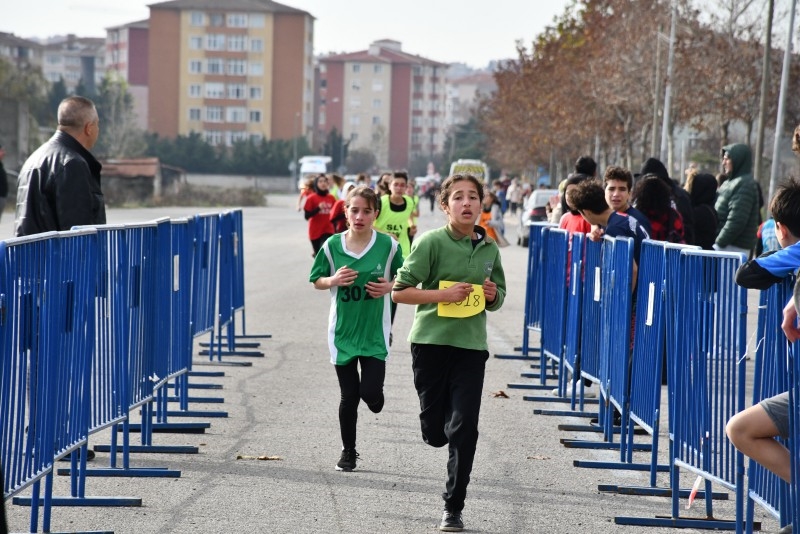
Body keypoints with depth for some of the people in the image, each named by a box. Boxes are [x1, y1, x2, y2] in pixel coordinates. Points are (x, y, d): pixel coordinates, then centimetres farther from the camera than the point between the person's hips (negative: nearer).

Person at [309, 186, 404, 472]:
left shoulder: (388, 245, -6)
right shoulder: (332, 246, -4)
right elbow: (316, 281, 6)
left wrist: (390, 286, -14)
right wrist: (334, 280, -14)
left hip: (374, 332, -1)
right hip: (343, 330, 1)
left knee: (370, 392, -10)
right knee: (349, 396, 6)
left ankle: (374, 397, 29)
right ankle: (348, 451, 24)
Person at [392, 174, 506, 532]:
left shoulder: (489, 248, 7)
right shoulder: (431, 242, -8)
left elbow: (498, 300, 20)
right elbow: (400, 292, -9)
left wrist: (492, 295, -3)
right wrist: (443, 294, -19)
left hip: (471, 345, 3)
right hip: (430, 341, -3)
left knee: (464, 428, -4)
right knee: (434, 431, 4)